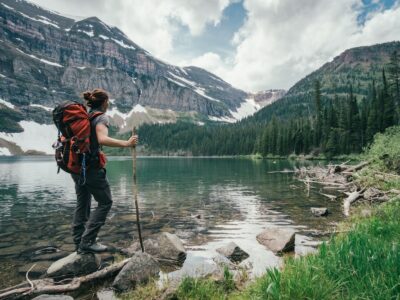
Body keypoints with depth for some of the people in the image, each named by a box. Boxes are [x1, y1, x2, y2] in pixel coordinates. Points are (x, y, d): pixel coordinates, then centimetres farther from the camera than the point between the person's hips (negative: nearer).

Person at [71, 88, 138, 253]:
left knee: (82, 203, 16)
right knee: (105, 202, 3)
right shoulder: (101, 117, -9)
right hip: (92, 167, -8)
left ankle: (79, 242, 23)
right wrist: (126, 143, -28)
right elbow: (102, 139, -28)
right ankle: (87, 241, 2)